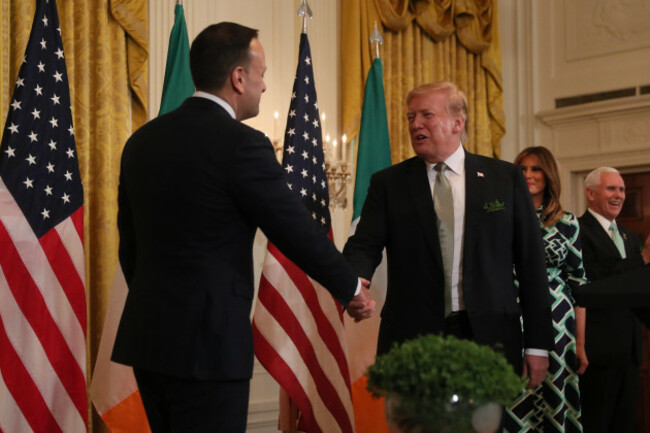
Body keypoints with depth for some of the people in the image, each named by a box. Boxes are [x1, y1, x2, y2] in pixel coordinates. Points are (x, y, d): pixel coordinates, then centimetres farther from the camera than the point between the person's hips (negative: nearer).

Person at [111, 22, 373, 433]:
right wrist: (351, 286, 7)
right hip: (208, 342, -7)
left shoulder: (143, 140, 7)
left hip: (146, 336, 8)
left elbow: (130, 245, 14)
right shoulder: (241, 144, -14)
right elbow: (299, 232, -9)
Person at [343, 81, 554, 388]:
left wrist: (537, 343, 1)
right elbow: (364, 245, -2)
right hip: (412, 337, 0)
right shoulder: (388, 183, 8)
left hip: (488, 338, 0)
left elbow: (530, 259, 6)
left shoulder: (505, 178, 7)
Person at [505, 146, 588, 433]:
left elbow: (578, 284, 7)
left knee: (552, 402, 4)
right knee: (511, 404, -1)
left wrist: (580, 343, 4)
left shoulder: (567, 224, 6)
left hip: (556, 326, 1)